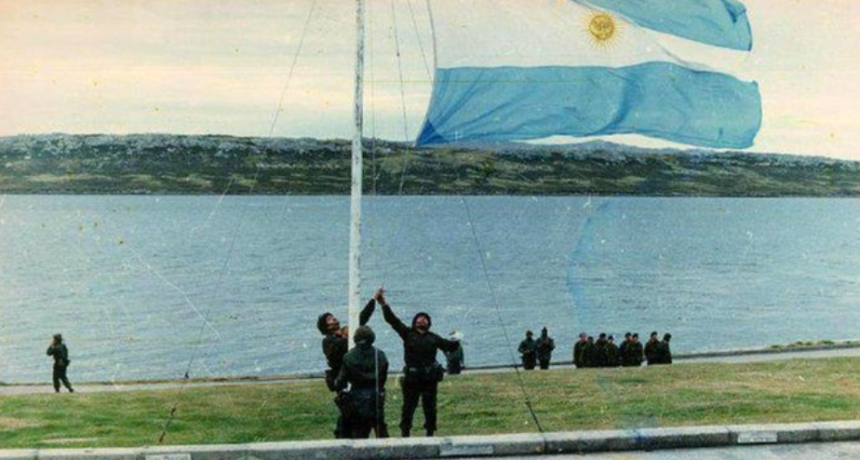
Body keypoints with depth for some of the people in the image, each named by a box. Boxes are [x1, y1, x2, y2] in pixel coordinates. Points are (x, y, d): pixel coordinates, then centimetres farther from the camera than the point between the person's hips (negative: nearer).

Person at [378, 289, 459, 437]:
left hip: (430, 379, 2)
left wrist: (455, 342, -12)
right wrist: (383, 303, -13)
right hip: (411, 379, -2)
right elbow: (392, 320, -3)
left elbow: (449, 346, 11)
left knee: (430, 408, 6)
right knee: (408, 407, 3)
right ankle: (405, 434, 11)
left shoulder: (433, 338, 12)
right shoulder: (407, 333, 4)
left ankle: (430, 433, 15)